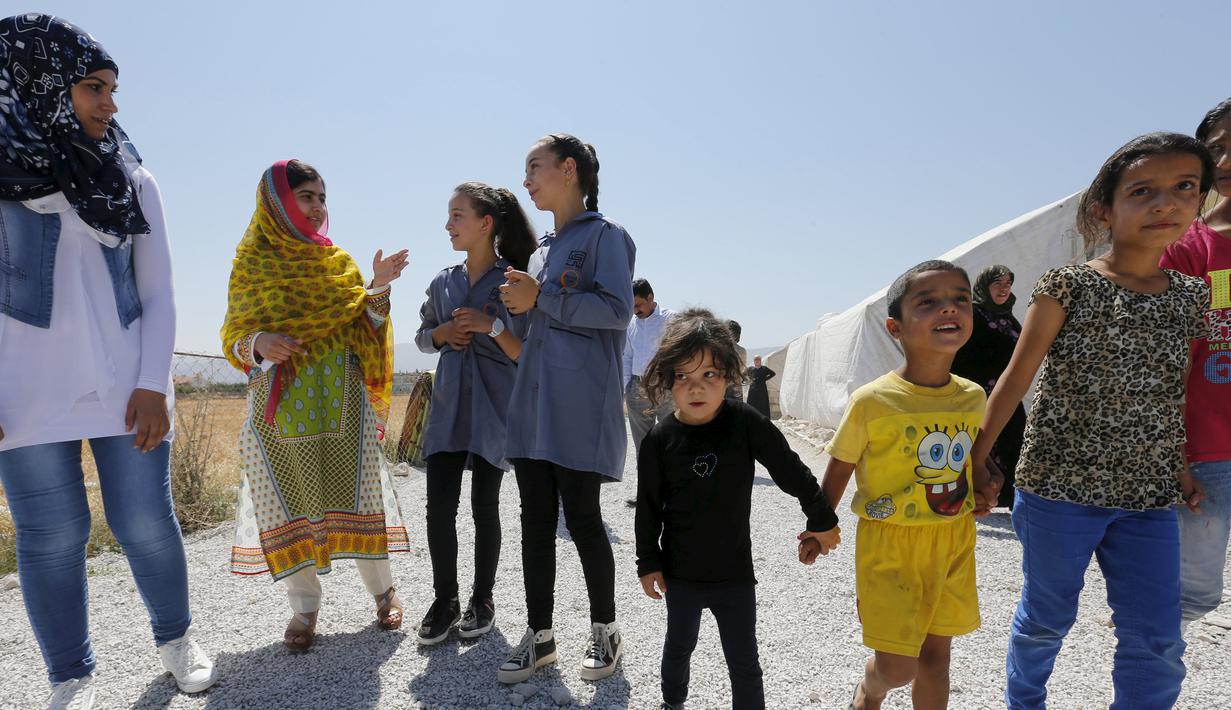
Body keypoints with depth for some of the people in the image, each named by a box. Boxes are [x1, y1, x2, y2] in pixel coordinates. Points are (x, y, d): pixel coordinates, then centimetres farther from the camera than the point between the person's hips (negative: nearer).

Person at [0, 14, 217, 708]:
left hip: (129, 389, 2)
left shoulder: (133, 179, 10)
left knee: (148, 525, 3)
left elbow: (159, 294, 8)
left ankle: (177, 639, 24)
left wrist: (153, 385, -2)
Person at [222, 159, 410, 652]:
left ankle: (382, 588, 18)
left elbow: (364, 329, 7)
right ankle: (304, 606, 16)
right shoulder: (251, 264, 5)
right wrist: (258, 343, -19)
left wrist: (379, 287, -9)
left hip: (340, 402, 1)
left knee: (354, 491, 2)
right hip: (280, 404, -1)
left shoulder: (338, 262, 11)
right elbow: (234, 338, 4)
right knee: (290, 498, 2)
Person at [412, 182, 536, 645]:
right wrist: (444, 333, -1)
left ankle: (482, 599, 22)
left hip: (493, 407, -4)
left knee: (485, 507, 4)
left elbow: (525, 354, -6)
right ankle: (444, 600, 17)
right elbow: (422, 337, 20)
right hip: (449, 405, 4)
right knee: (439, 506, 0)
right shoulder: (443, 282, 10)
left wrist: (492, 325, -20)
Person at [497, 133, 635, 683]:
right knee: (535, 519, 8)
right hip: (532, 405, 7)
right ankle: (539, 636, 20)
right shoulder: (542, 250, 22)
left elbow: (616, 310, -14)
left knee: (581, 518, 0)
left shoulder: (605, 235, -1)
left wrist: (540, 299, -13)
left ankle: (605, 631, 20)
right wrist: (519, 302, 8)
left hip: (579, 410, -7)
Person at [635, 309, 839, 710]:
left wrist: (821, 520, 6)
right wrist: (648, 562, 0)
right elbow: (648, 507, -2)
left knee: (744, 664, 8)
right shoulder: (660, 440, -11)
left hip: (735, 572, -1)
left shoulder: (745, 423, -14)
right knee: (679, 646, 24)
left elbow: (791, 471, -4)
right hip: (681, 572, 2)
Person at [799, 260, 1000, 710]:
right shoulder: (872, 401, -17)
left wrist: (981, 486, -2)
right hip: (891, 541, -4)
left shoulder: (973, 398, -1)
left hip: (953, 539, 5)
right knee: (897, 665, 0)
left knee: (936, 651, 15)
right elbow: (839, 469, -4)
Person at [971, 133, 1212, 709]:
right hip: (1060, 486, -4)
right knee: (1046, 618, 13)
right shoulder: (1067, 287, -9)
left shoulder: (1191, 297, 6)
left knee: (1157, 645, 7)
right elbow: (1015, 381, -7)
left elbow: (1169, 392, 15)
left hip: (1150, 498, 4)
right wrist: (974, 462, -8)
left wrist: (1178, 466, 12)